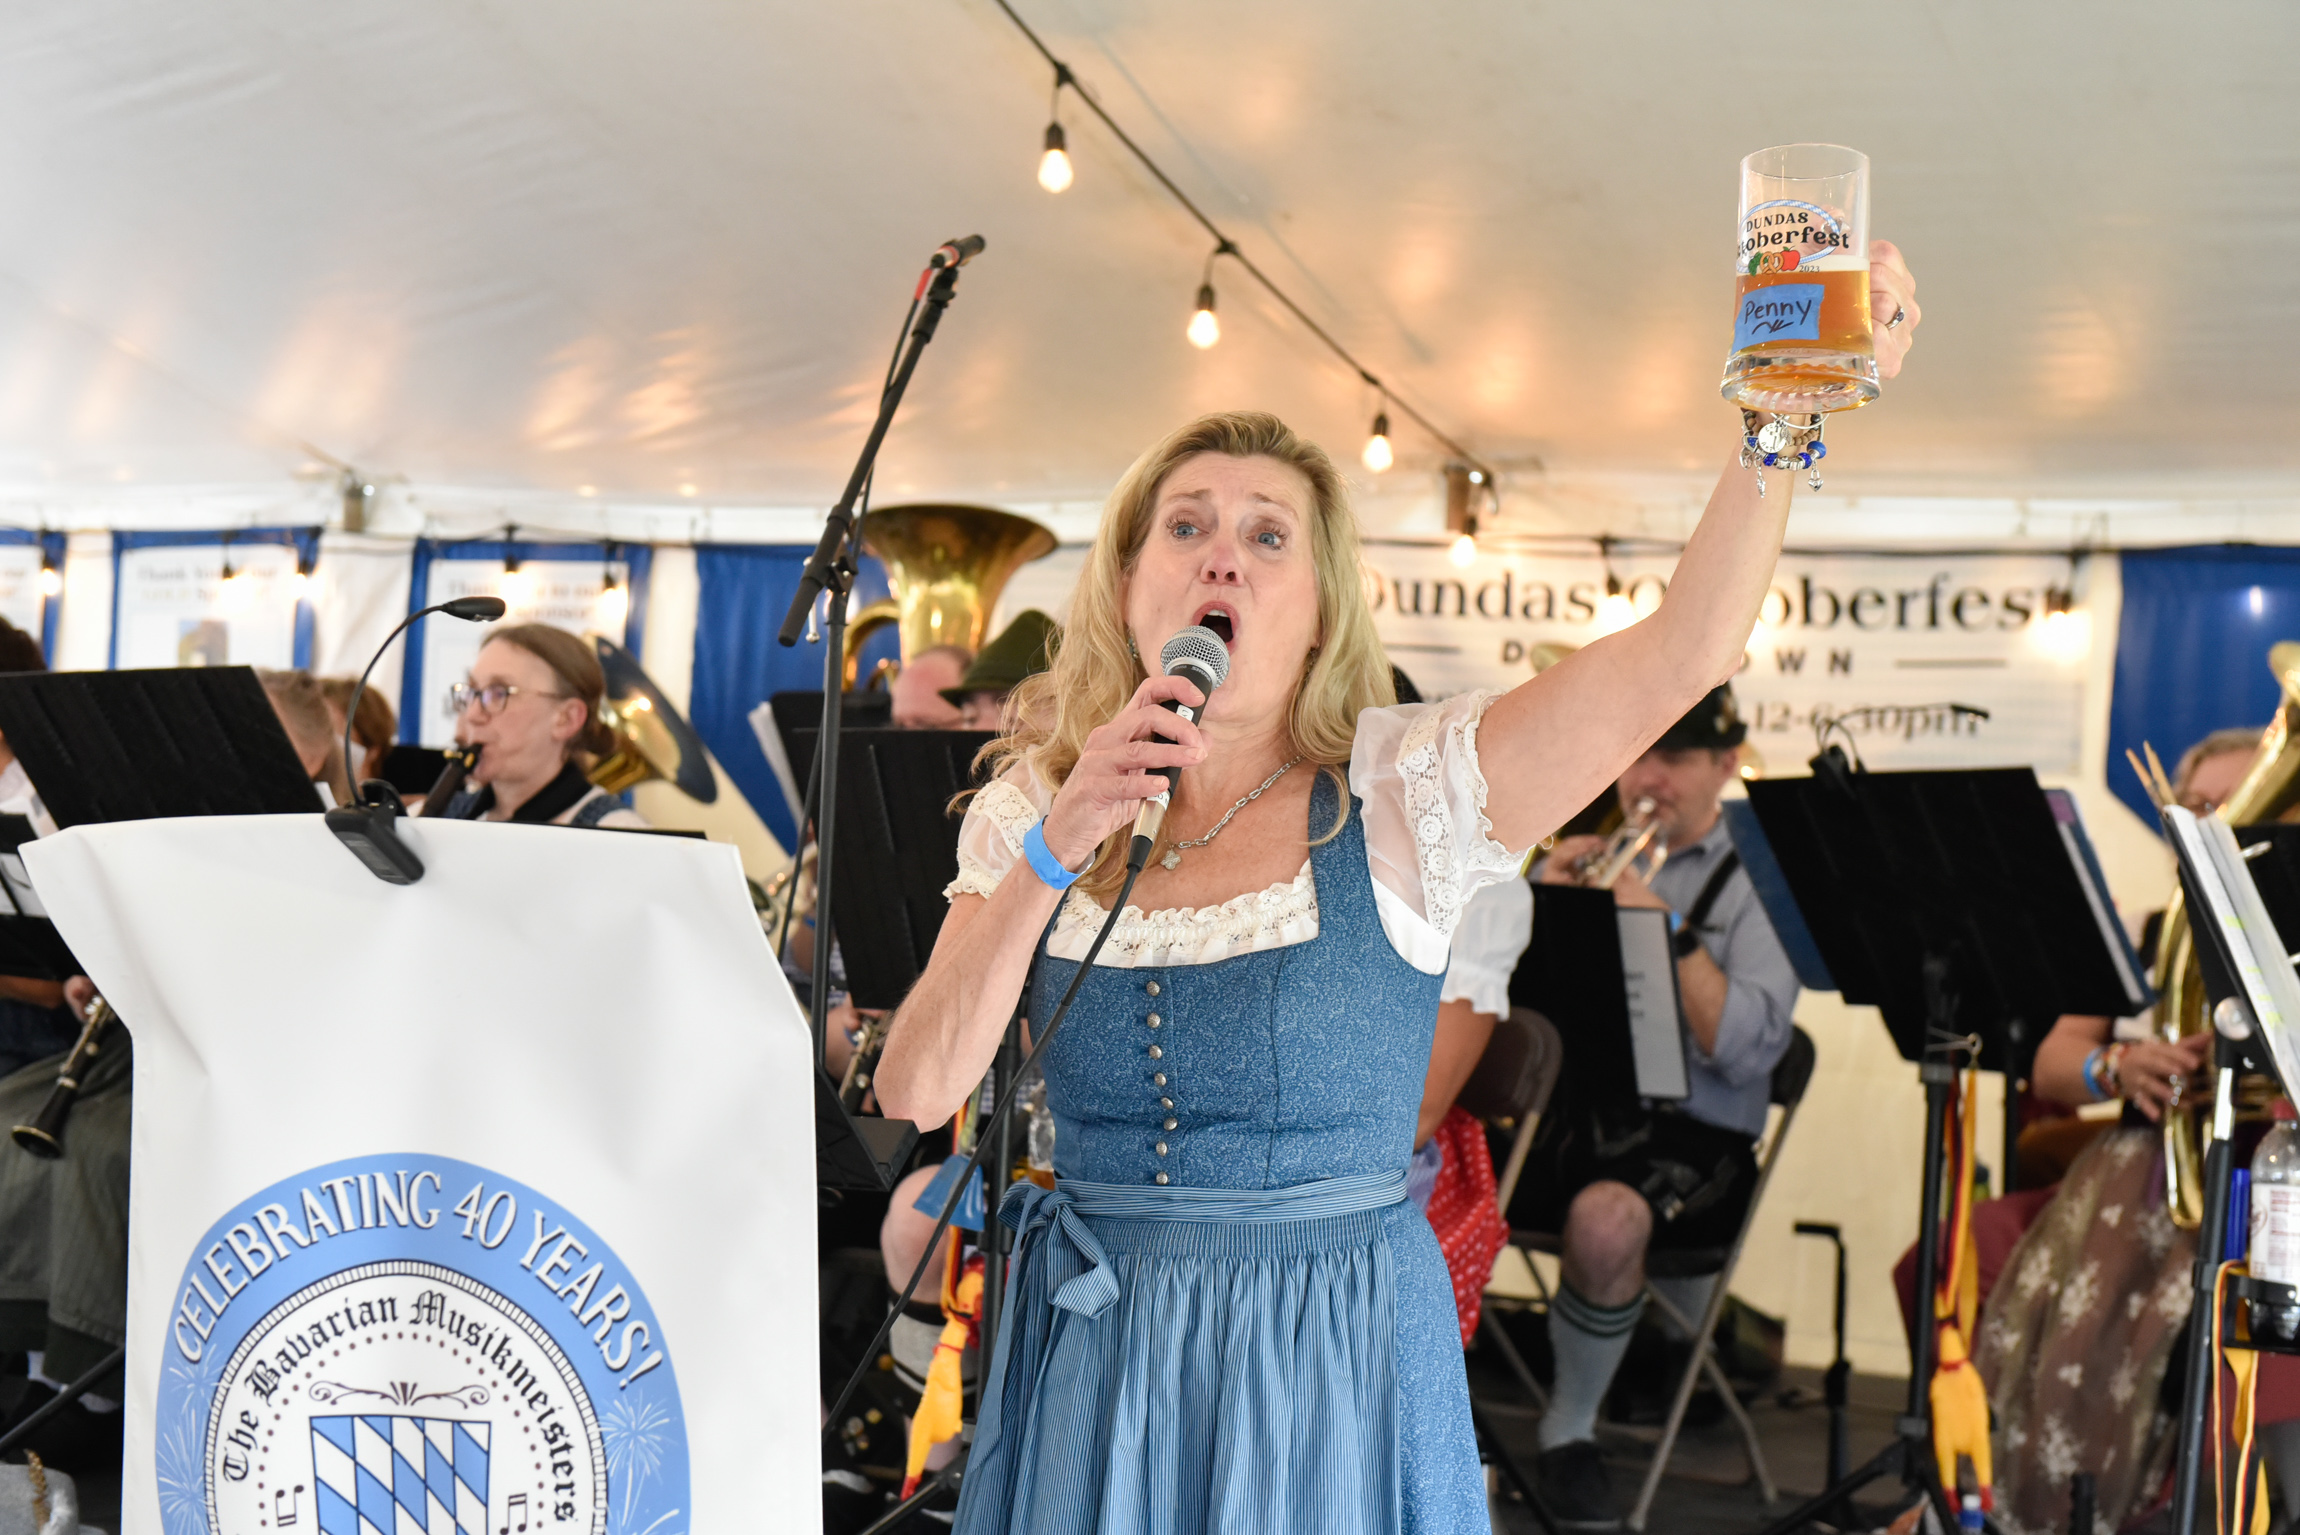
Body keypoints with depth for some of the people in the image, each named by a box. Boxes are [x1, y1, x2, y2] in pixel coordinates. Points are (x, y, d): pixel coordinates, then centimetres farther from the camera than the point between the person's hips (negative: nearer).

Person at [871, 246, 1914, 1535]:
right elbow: (918, 1091, -8)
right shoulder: (1031, 813, 1)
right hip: (1096, 1365, 2)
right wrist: (1053, 854, -17)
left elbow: (1687, 649, -19)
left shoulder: (1396, 799, -8)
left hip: (1338, 1368, -2)